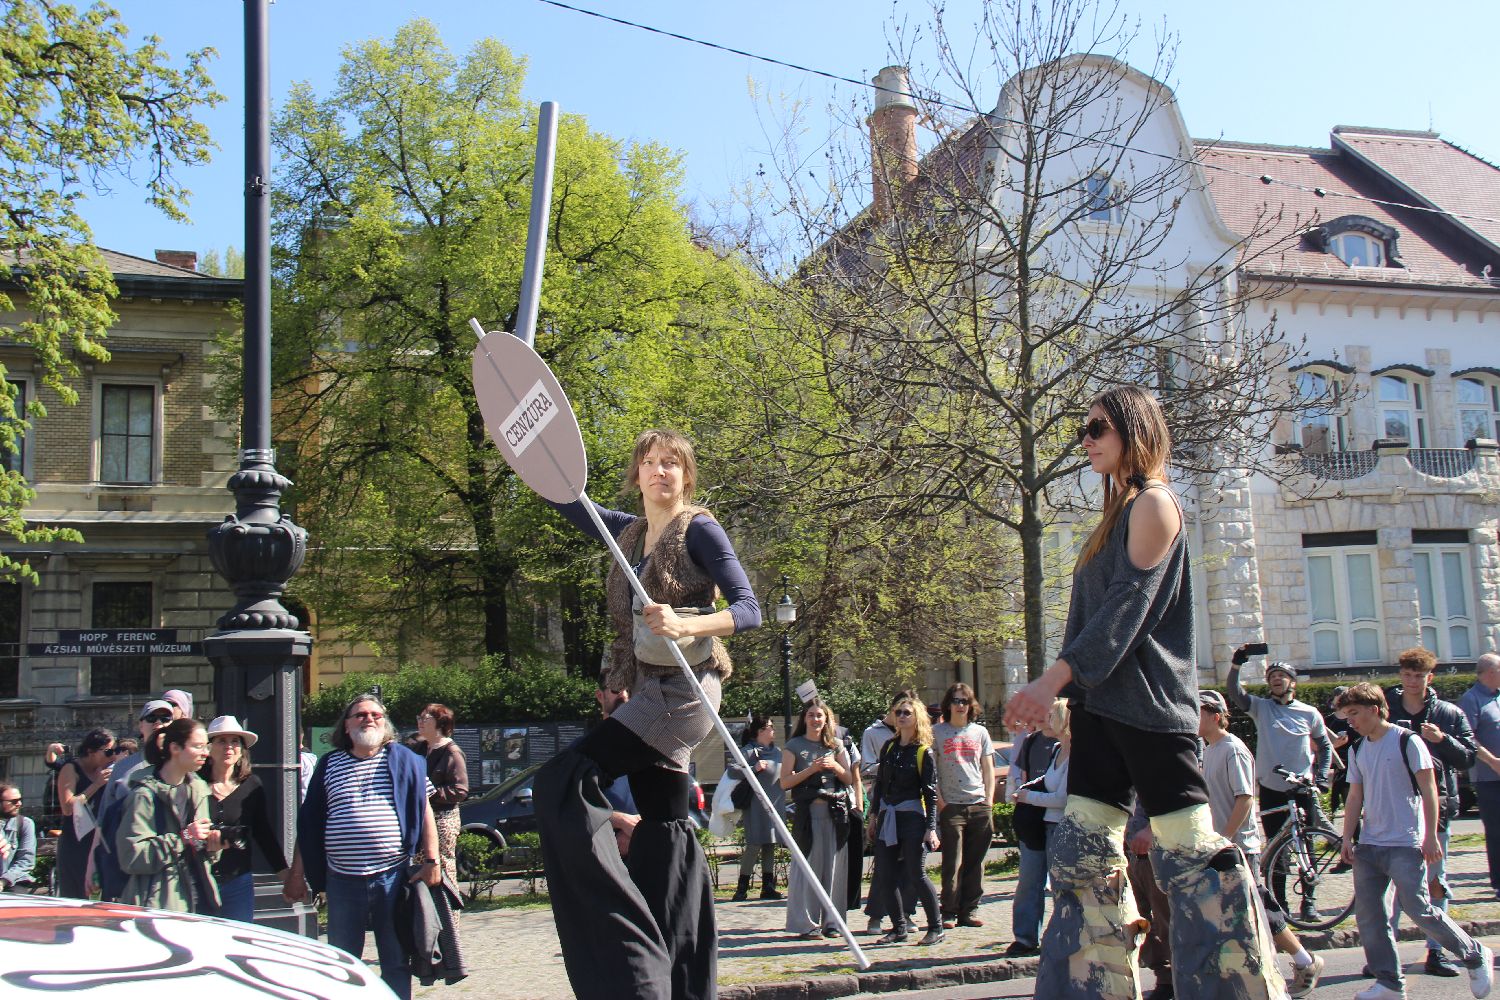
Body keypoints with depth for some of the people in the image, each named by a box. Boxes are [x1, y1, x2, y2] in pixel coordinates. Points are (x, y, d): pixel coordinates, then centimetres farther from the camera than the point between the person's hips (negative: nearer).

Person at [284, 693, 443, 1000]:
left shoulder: (403, 760, 4)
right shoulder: (329, 765, 8)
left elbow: (424, 811, 2)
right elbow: (308, 823, 10)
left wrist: (431, 861, -6)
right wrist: (296, 874, 7)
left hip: (394, 875, -1)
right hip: (343, 880, 1)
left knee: (396, 962, 7)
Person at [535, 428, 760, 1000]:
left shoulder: (698, 529, -4)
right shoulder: (630, 532, 17)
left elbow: (748, 609, -10)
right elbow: (566, 501, 27)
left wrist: (687, 625, -27)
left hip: (684, 688, -8)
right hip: (648, 693, 8)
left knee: (562, 783, -19)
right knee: (664, 828, 7)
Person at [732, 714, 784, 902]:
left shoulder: (776, 751, 15)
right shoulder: (748, 751, -7)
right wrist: (754, 768, -24)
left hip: (776, 803, 7)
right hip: (757, 805, -7)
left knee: (770, 845, 9)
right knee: (754, 844, -9)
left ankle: (768, 887, 15)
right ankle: (742, 888, -1)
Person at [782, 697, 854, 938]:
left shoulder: (836, 745, 15)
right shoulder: (794, 746, 5)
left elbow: (849, 779, 14)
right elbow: (785, 782, -2)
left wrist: (835, 766, -5)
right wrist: (812, 769, -11)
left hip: (835, 812, 3)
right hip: (808, 811, -3)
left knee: (834, 866, 2)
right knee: (807, 866, -6)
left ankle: (830, 921, 10)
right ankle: (806, 923, 0)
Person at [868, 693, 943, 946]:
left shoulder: (924, 751, -5)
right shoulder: (889, 747, 11)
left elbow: (931, 792, -7)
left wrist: (931, 828, -13)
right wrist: (873, 817, 14)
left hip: (912, 816, -6)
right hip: (886, 817, 6)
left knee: (916, 874, -7)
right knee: (887, 875, 4)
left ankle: (936, 927, 6)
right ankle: (898, 928, 14)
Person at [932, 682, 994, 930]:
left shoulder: (980, 732, 13)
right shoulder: (937, 732, 4)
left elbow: (988, 769, 15)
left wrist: (989, 801, 4)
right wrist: (939, 800, -6)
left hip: (980, 806, 3)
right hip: (951, 806, -3)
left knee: (975, 862, 5)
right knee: (953, 864, -3)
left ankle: (969, 910, 12)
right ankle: (949, 912, 4)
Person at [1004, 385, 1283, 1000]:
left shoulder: (1153, 503, -5)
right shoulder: (1117, 513, 20)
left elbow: (1129, 603, -16)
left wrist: (1056, 678, -23)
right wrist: (1069, 694, 14)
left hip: (1147, 702, -9)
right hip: (1101, 703, 9)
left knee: (1188, 851, -5)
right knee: (1083, 848, 4)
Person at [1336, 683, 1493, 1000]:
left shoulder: (1407, 741, -7)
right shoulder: (1358, 750, 12)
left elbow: (1428, 789, -8)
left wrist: (1430, 836, -13)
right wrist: (1347, 838, 4)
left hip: (1405, 844, -6)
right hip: (1368, 845, 7)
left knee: (1419, 909, -7)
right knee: (1367, 914, 2)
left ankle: (1476, 956, 15)